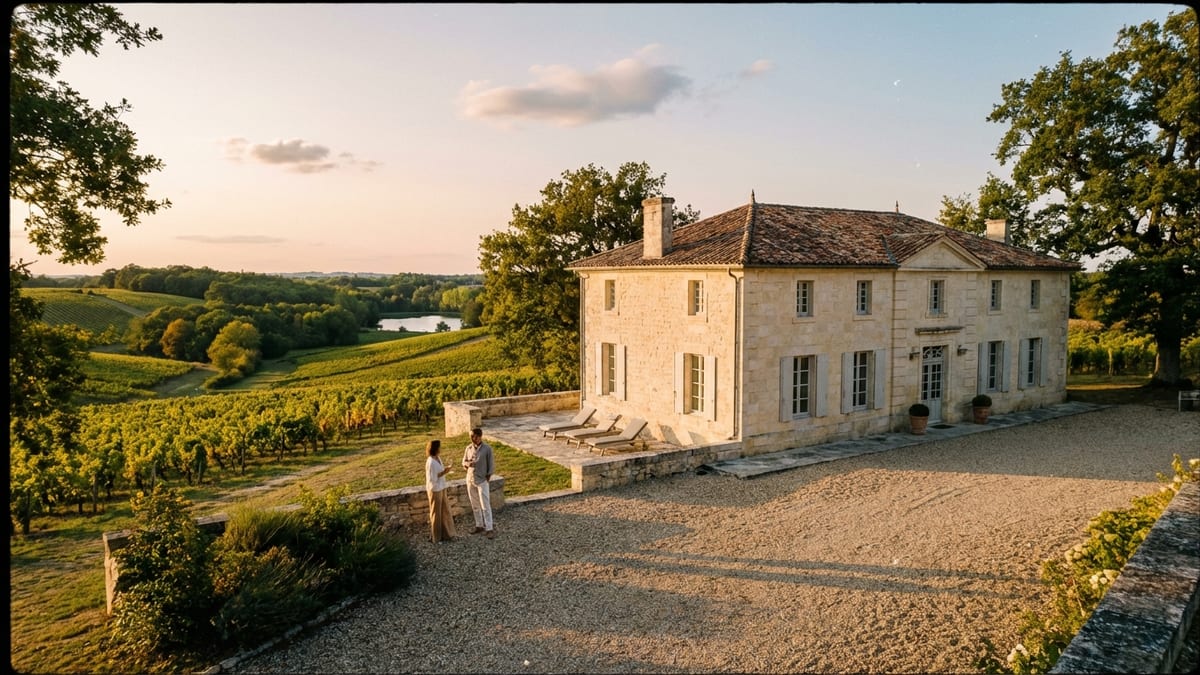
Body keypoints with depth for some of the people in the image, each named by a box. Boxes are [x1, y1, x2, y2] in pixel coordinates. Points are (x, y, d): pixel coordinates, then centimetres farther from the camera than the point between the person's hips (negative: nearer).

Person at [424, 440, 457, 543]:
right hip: (435, 489, -9)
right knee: (436, 513, 5)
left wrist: (445, 470, 0)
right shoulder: (430, 462, -23)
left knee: (445, 510, 16)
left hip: (441, 488, 9)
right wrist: (443, 473, -23)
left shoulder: (438, 458, 4)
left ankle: (447, 533, 29)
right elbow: (431, 479, -23)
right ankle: (437, 537, 20)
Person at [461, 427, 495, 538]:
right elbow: (464, 462, 10)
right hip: (470, 480, 5)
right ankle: (479, 526, 24)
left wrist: (488, 478, -9)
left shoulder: (487, 448, -12)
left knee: (485, 506, -5)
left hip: (482, 480, -5)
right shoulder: (468, 448, 2)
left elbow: (491, 465, -7)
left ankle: (489, 529, -1)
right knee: (475, 505, 12)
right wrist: (467, 464, -13)